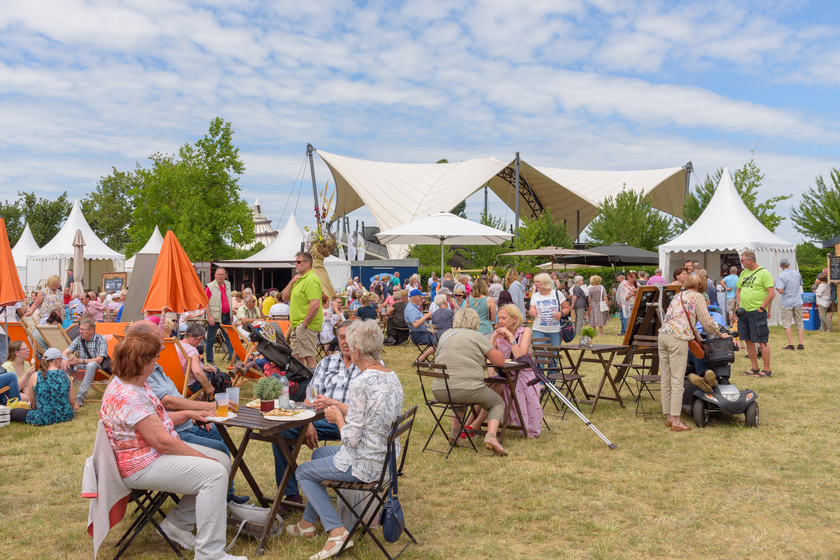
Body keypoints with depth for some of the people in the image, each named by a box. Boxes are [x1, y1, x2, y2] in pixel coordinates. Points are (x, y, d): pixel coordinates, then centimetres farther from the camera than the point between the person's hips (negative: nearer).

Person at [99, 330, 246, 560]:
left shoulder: (135, 385, 9)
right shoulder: (127, 396, -25)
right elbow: (162, 441, -26)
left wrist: (187, 414, 7)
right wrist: (203, 457, -17)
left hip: (156, 453, 11)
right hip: (141, 467, -11)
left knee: (223, 461, 6)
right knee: (214, 473, -23)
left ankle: (177, 524, 12)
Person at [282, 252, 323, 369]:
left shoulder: (311, 279, -15)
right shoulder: (299, 279, 18)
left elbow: (315, 305, -24)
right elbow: (285, 297, 17)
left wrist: (304, 324, -21)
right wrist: (292, 282, 2)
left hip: (307, 326, -10)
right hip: (297, 326, 10)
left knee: (309, 357, -8)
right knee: (296, 356, 14)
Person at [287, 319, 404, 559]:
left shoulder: (361, 384, -26)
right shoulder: (392, 377, 1)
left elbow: (352, 438, -24)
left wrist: (338, 418, -6)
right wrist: (341, 409, 10)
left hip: (365, 464, -9)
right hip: (386, 457, 9)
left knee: (302, 472, 15)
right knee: (318, 454, 30)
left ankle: (337, 532, 7)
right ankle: (308, 522, 40)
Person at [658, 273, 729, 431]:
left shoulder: (678, 296, 24)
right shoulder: (697, 297, 5)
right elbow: (707, 322, 3)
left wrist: (696, 337, 32)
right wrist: (720, 334, 21)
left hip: (663, 334, 7)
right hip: (678, 338, -7)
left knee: (666, 379, 9)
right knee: (677, 380, -5)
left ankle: (669, 417, 16)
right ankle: (676, 421, -4)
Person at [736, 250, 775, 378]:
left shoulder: (764, 273, -8)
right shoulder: (744, 273, 15)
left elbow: (772, 293, -13)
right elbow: (738, 289, 24)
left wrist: (761, 308, -14)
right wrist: (739, 304, 11)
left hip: (757, 312, -8)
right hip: (744, 311, 8)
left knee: (762, 341, -4)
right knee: (748, 340, 11)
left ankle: (767, 370, 3)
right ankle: (755, 368, 20)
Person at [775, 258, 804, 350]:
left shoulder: (781, 276, -15)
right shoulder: (797, 274, 4)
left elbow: (780, 291, -23)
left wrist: (776, 285, -3)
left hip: (787, 303, -5)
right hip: (798, 302, 5)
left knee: (786, 324, 1)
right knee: (800, 323, 10)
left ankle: (791, 344, -3)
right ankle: (801, 344, 7)